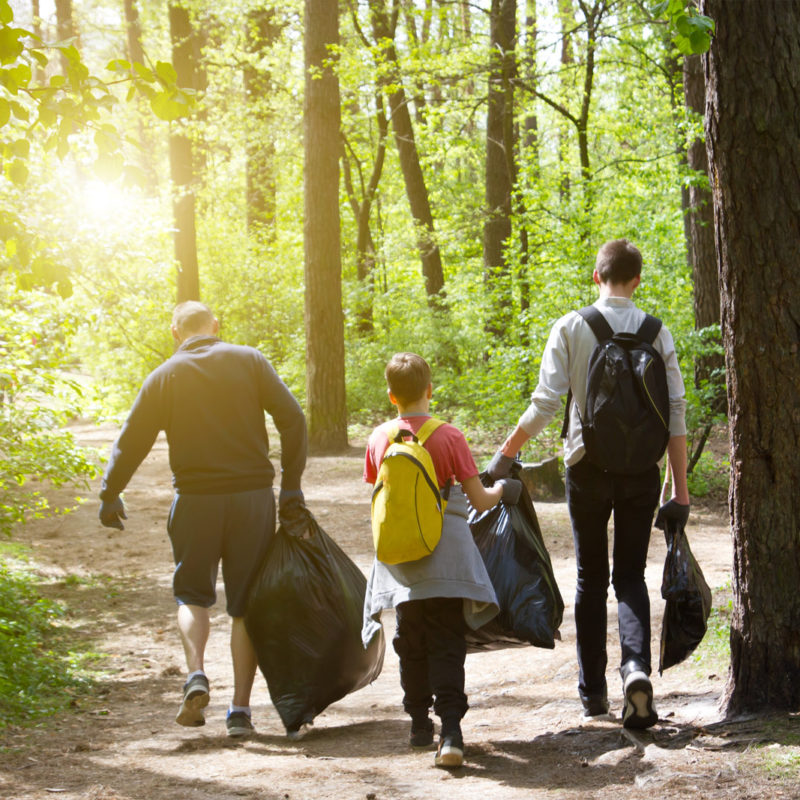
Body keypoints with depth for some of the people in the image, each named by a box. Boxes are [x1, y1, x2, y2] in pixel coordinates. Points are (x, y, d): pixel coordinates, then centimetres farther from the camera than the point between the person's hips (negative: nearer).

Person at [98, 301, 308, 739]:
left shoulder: (165, 376, 2)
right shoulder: (249, 361, 3)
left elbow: (132, 440, 2)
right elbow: (292, 419, -3)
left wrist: (109, 495, 13)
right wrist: (291, 485, 1)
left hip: (196, 499, -1)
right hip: (253, 496, 1)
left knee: (192, 592, 16)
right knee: (246, 602, 9)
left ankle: (195, 673, -10)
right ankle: (240, 709, 5)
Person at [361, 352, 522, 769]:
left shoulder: (379, 438, 1)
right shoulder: (449, 437, -9)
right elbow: (479, 500, -6)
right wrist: (502, 489, 15)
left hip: (400, 559, 3)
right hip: (446, 557, -3)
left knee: (410, 644, 16)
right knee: (446, 644, -1)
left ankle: (420, 724, 23)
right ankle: (450, 730, -13)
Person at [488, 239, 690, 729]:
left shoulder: (571, 328, -4)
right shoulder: (657, 333, 0)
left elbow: (545, 404, -9)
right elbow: (675, 413, -2)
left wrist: (506, 454, 4)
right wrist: (681, 491, 1)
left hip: (589, 466, -1)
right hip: (641, 468, 1)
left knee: (591, 577, 12)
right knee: (631, 575, 9)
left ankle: (593, 691, 16)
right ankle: (637, 665, -16)